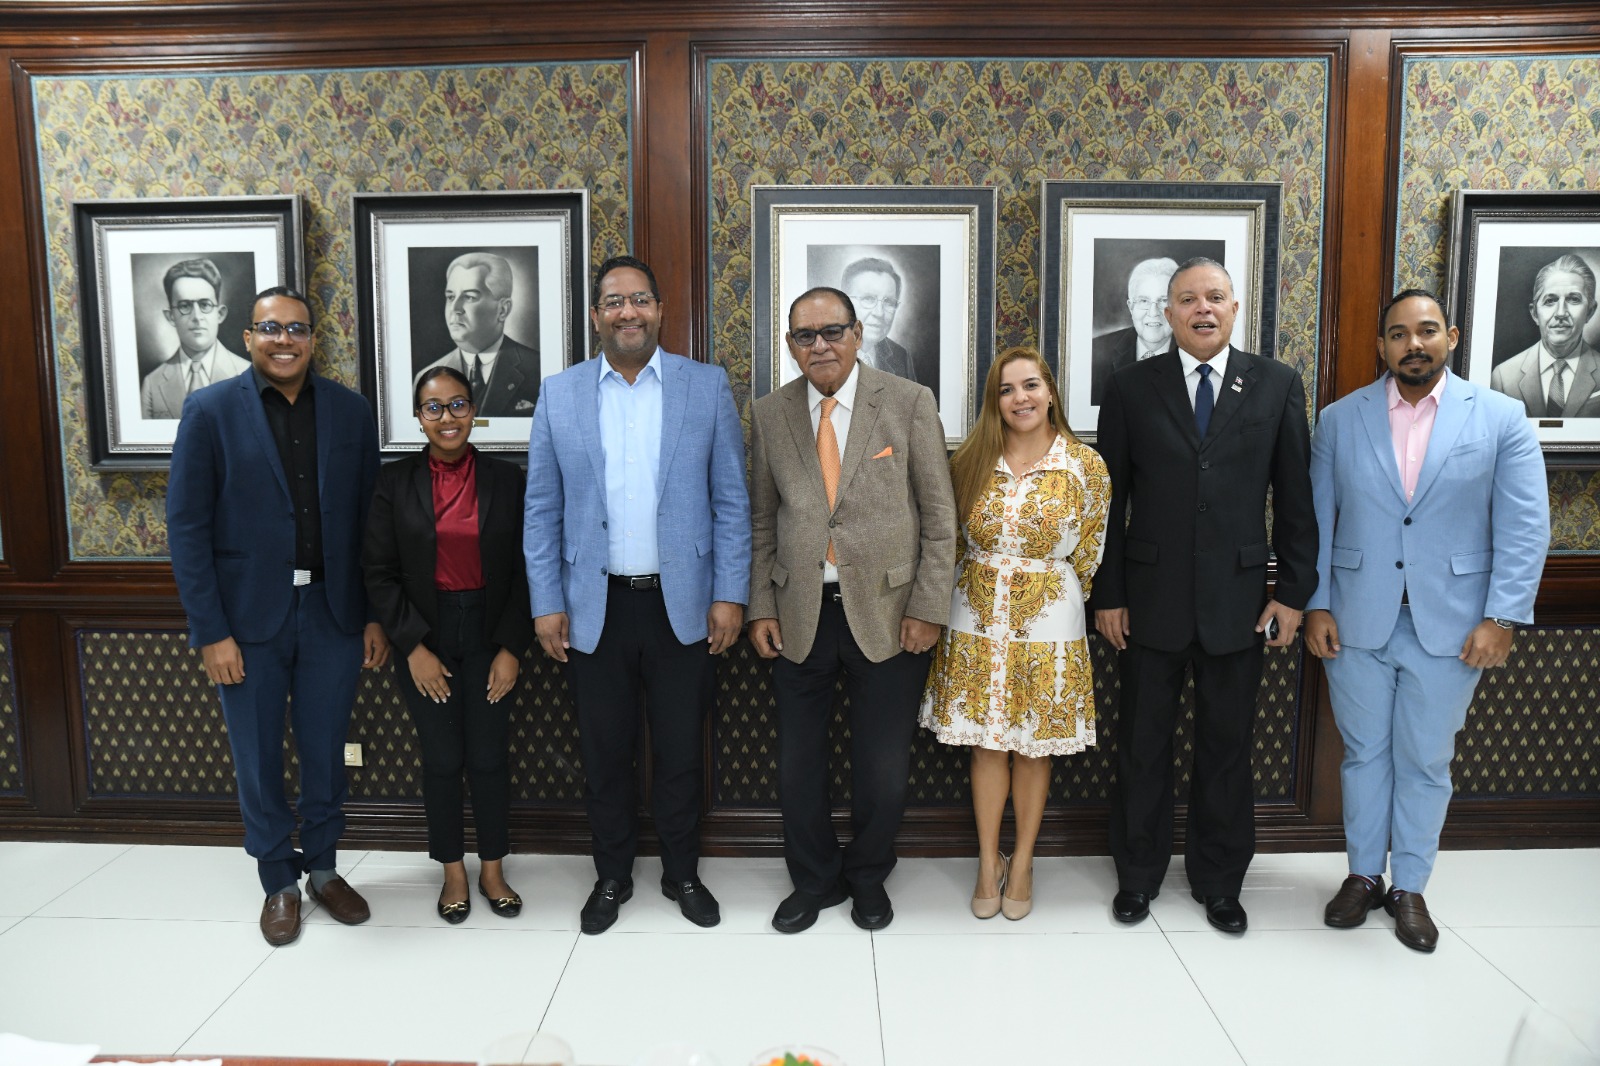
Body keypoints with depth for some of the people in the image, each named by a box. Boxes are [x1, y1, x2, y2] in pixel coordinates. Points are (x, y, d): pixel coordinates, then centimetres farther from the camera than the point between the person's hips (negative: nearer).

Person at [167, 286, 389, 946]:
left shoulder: (349, 410, 2)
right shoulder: (210, 410, -4)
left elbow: (369, 518, 4)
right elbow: (188, 525, -6)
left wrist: (375, 615, 2)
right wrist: (211, 631, -10)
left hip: (332, 613, 2)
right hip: (249, 616, -1)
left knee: (325, 753, 13)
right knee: (257, 760, 11)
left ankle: (324, 869, 33)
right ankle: (279, 882, 30)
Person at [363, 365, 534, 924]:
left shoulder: (507, 480, 0)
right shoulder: (395, 481, -1)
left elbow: (524, 570, 1)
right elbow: (379, 573, -1)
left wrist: (511, 648, -5)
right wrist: (414, 647, -7)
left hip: (489, 634, 0)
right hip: (425, 639, 0)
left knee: (489, 756, 4)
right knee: (441, 759, 6)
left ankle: (492, 870, 23)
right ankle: (453, 872, 25)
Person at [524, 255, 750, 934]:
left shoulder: (707, 386, 1)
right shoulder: (560, 394, 4)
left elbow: (731, 500, 0)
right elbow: (542, 511, 4)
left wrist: (730, 595, -5)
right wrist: (545, 604, -1)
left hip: (682, 604, -1)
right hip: (594, 606, 1)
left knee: (680, 750, 11)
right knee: (604, 752, 12)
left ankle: (683, 874, 31)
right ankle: (612, 877, 32)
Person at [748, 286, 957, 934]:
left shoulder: (910, 404, -3)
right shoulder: (769, 414, 5)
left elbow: (939, 514, -2)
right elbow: (761, 521, 10)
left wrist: (928, 608, -7)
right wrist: (761, 607, 4)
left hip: (887, 614, -2)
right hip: (800, 615, 2)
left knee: (884, 769, 8)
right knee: (798, 764, 10)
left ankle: (868, 878, 34)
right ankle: (815, 880, 34)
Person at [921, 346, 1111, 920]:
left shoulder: (1087, 465, -5)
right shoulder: (970, 462, 0)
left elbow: (1090, 552, 3)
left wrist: (1049, 593, 6)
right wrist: (988, 586, 7)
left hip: (1049, 623, -1)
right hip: (978, 620, 2)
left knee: (1034, 746, 9)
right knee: (987, 743, 8)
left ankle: (1022, 864, 26)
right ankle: (988, 862, 23)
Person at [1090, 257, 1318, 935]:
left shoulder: (1277, 386, 3)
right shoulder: (1131, 388, 0)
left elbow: (1295, 498, 3)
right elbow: (1109, 499, 1)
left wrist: (1294, 592, 0)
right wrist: (1107, 594, -2)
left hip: (1238, 601, 1)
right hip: (1150, 600, 0)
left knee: (1227, 747, 12)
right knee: (1143, 745, 11)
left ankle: (1218, 880, 30)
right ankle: (1138, 873, 29)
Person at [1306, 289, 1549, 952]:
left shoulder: (1501, 418, -1)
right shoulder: (1340, 420, 2)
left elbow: (1524, 527, -4)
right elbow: (1317, 520, 3)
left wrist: (1501, 619, -10)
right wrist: (1315, 605, -2)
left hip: (1450, 625, -1)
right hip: (1356, 623, 1)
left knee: (1426, 762, 10)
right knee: (1364, 754, 13)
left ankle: (1410, 888, 27)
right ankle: (1363, 875, 29)